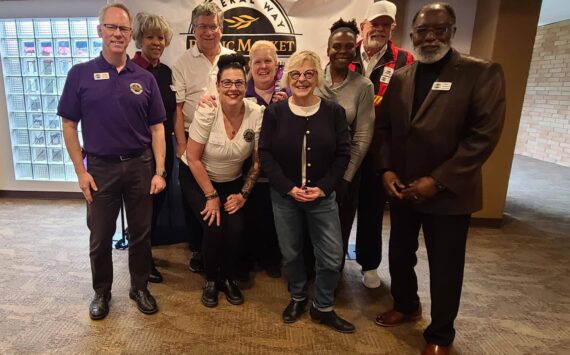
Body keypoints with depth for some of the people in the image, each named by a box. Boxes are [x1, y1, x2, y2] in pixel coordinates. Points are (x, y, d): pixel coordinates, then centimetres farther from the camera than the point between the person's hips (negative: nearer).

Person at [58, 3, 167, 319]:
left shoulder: (145, 78, 2)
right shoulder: (80, 74, -1)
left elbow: (156, 128, 2)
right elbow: (69, 125, 0)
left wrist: (159, 171, -5)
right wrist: (80, 171, -6)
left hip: (140, 166, 1)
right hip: (100, 168, -1)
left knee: (140, 233, 12)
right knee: (100, 236, 12)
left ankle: (140, 287, 32)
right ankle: (101, 292, 34)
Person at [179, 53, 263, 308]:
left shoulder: (256, 114, -17)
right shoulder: (206, 112, -23)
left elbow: (258, 161, -8)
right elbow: (193, 158, -18)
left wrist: (243, 194, -9)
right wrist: (211, 196, -15)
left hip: (232, 182, 2)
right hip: (197, 179, -2)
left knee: (236, 228, -15)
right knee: (214, 227, -17)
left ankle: (228, 278, 14)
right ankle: (210, 280, 12)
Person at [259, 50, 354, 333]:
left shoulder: (334, 111, -3)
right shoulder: (274, 112, -4)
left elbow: (342, 154, -2)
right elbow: (265, 154, -5)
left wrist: (322, 187, -13)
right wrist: (289, 188, -14)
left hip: (323, 196, 0)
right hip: (284, 195, 0)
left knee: (332, 257, 3)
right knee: (290, 253, 13)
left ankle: (322, 308, 28)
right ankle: (297, 297, 40)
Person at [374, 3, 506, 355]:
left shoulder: (482, 73, -9)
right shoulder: (400, 78, 7)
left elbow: (484, 135, -15)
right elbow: (384, 128, 9)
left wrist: (437, 181, -19)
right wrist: (387, 170, -6)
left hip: (448, 192, -4)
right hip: (402, 187, 5)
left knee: (444, 267, 9)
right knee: (400, 253, 19)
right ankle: (406, 305, 45)